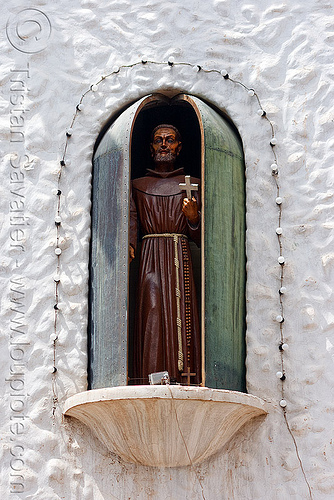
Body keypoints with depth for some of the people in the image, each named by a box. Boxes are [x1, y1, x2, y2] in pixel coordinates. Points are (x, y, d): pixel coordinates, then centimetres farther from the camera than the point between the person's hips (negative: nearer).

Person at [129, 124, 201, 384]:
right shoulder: (138, 185, 16)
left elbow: (199, 237, 10)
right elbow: (131, 223, 7)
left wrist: (193, 216, -11)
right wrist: (128, 246, -14)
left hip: (180, 257, 0)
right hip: (150, 257, 0)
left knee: (181, 313, -11)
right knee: (152, 313, -12)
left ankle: (184, 380, -12)